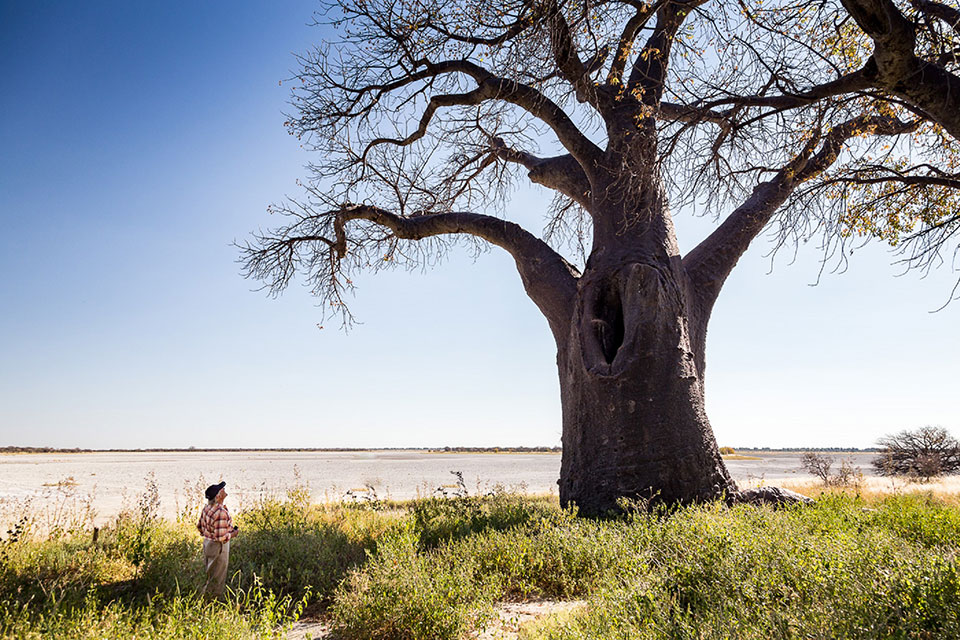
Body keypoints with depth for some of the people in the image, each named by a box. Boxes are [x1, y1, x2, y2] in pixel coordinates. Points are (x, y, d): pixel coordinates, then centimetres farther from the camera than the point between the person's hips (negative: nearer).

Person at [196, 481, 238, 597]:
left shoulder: (207, 507, -3)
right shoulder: (221, 513, -31)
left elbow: (200, 527, 10)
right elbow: (222, 537, -29)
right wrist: (234, 533, -12)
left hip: (207, 542, 9)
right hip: (218, 547, -9)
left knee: (209, 572, 25)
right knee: (217, 576, 9)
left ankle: (207, 593, 40)